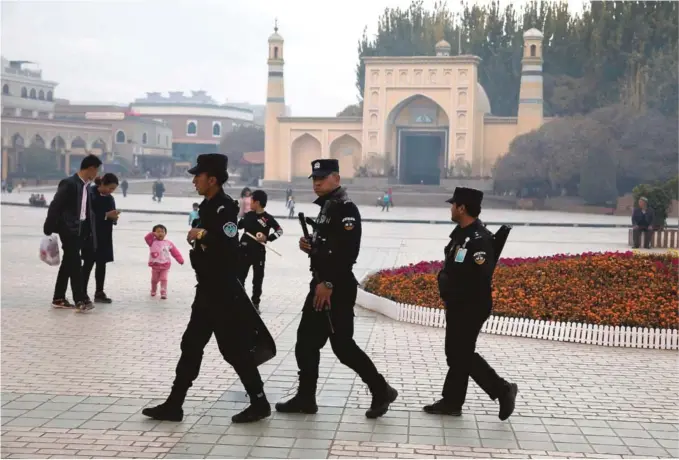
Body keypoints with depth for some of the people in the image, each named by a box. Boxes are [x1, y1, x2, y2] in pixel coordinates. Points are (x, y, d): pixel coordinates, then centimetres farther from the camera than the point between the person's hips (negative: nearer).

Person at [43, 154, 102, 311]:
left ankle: (58, 298, 19)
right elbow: (55, 206, -15)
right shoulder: (69, 183, -15)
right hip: (69, 229, -9)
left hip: (80, 229, 9)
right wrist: (48, 229, -15)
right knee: (75, 264, -10)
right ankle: (81, 300, -11)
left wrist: (91, 231, 12)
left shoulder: (85, 185, 11)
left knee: (68, 263, 12)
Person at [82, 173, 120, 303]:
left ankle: (99, 293, 16)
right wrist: (106, 215, -21)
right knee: (88, 264, -3)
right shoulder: (90, 195, -12)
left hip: (105, 236, 7)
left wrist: (114, 217, -9)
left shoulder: (110, 198, 10)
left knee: (102, 263, 9)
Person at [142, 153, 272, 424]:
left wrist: (201, 235, -19)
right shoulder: (208, 207, 12)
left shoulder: (225, 208, -17)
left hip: (224, 292, -10)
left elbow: (229, 247, -29)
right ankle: (174, 405, 17)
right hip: (208, 290, 10)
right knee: (191, 345, 11)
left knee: (234, 348, -2)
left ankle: (259, 403, 11)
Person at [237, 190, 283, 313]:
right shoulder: (248, 215, 5)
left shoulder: (268, 218, -9)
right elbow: (237, 226, 18)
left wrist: (267, 238, -20)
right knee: (239, 277, 6)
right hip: (244, 251, 4)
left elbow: (280, 231, -9)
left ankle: (255, 303, 17)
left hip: (258, 253, -4)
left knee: (257, 279, 7)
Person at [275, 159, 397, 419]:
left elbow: (348, 251, -24)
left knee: (342, 345, -6)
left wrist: (329, 284, -25)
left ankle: (382, 391, 8)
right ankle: (305, 398, 19)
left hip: (337, 289, -10)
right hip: (320, 285, 10)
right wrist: (309, 248, 4)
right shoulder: (326, 207, 16)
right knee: (306, 341, 11)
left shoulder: (346, 208, -14)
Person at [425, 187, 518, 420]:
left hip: (470, 308, -10)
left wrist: (448, 283, -19)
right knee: (455, 353, 16)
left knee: (463, 355, -1)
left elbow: (478, 278, -29)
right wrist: (445, 279, 2)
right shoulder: (462, 232, 8)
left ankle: (503, 390, 11)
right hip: (458, 306, 10)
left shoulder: (479, 239, -24)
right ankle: (451, 402, 26)